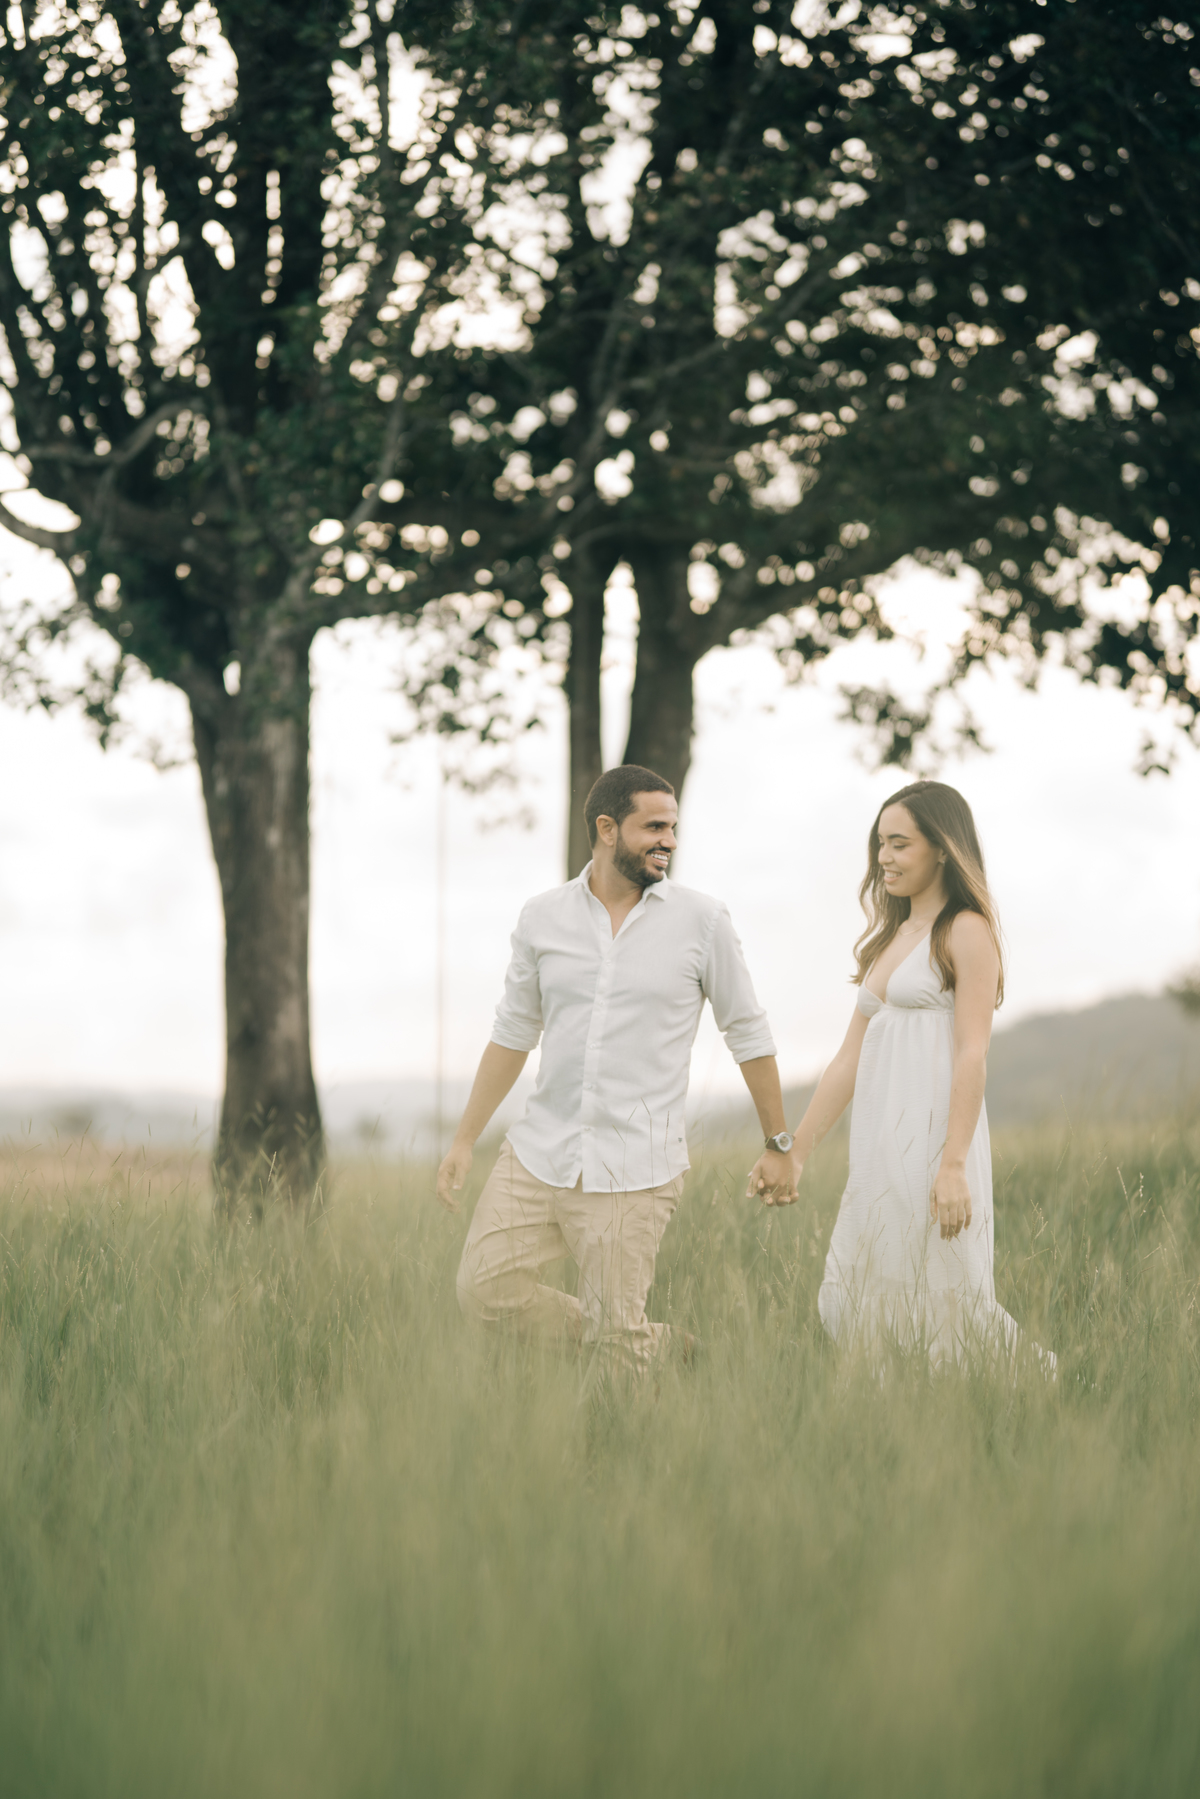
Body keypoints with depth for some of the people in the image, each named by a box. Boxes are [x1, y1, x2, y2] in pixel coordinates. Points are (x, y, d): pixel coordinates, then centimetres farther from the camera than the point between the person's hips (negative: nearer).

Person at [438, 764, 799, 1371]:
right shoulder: (543, 918, 4)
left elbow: (747, 1032, 5)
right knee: (483, 1288, -2)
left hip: (634, 1167, -4)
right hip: (540, 1150, 4)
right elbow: (513, 1034, 13)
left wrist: (778, 1145, 7)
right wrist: (463, 1140, 12)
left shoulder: (701, 921, -3)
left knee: (619, 1340, -6)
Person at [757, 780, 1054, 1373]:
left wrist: (954, 1164, -21)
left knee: (942, 1306, -7)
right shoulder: (889, 939, 20)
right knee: (855, 1311, 4)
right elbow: (849, 1058, 20)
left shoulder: (966, 932, -4)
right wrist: (793, 1153, 17)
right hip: (879, 1144, 8)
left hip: (935, 1137, -8)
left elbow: (972, 1055, -12)